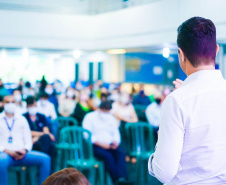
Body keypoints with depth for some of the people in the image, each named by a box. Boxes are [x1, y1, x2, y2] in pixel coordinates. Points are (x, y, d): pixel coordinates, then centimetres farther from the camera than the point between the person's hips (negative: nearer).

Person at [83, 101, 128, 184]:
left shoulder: (111, 118, 21)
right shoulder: (90, 117, 3)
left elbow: (116, 133, 18)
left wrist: (116, 141, -6)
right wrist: (100, 143, -18)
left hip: (110, 145, 5)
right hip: (95, 145, -4)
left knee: (121, 153, -27)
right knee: (107, 156, -34)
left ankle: (122, 179, -38)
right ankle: (116, 180, -31)